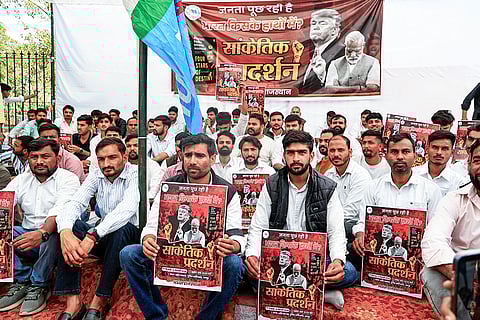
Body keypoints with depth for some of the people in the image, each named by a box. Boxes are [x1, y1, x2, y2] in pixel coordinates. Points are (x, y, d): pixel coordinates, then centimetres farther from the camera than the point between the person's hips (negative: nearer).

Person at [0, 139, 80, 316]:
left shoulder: (68, 179, -6)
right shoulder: (21, 180, 12)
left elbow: (61, 211, -23)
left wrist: (42, 233, -41)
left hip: (52, 236, -5)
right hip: (27, 236, 5)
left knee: (53, 234, -36)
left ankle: (39, 286, -14)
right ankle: (21, 281, -7)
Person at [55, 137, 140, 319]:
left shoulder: (136, 174, -16)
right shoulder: (96, 176, 1)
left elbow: (127, 208, -34)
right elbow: (75, 203, -13)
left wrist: (92, 236, -45)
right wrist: (65, 232, -35)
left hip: (131, 235, -5)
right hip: (103, 237, 5)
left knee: (121, 229, -36)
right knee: (68, 227, -18)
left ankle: (99, 301, -23)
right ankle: (73, 301, -21)